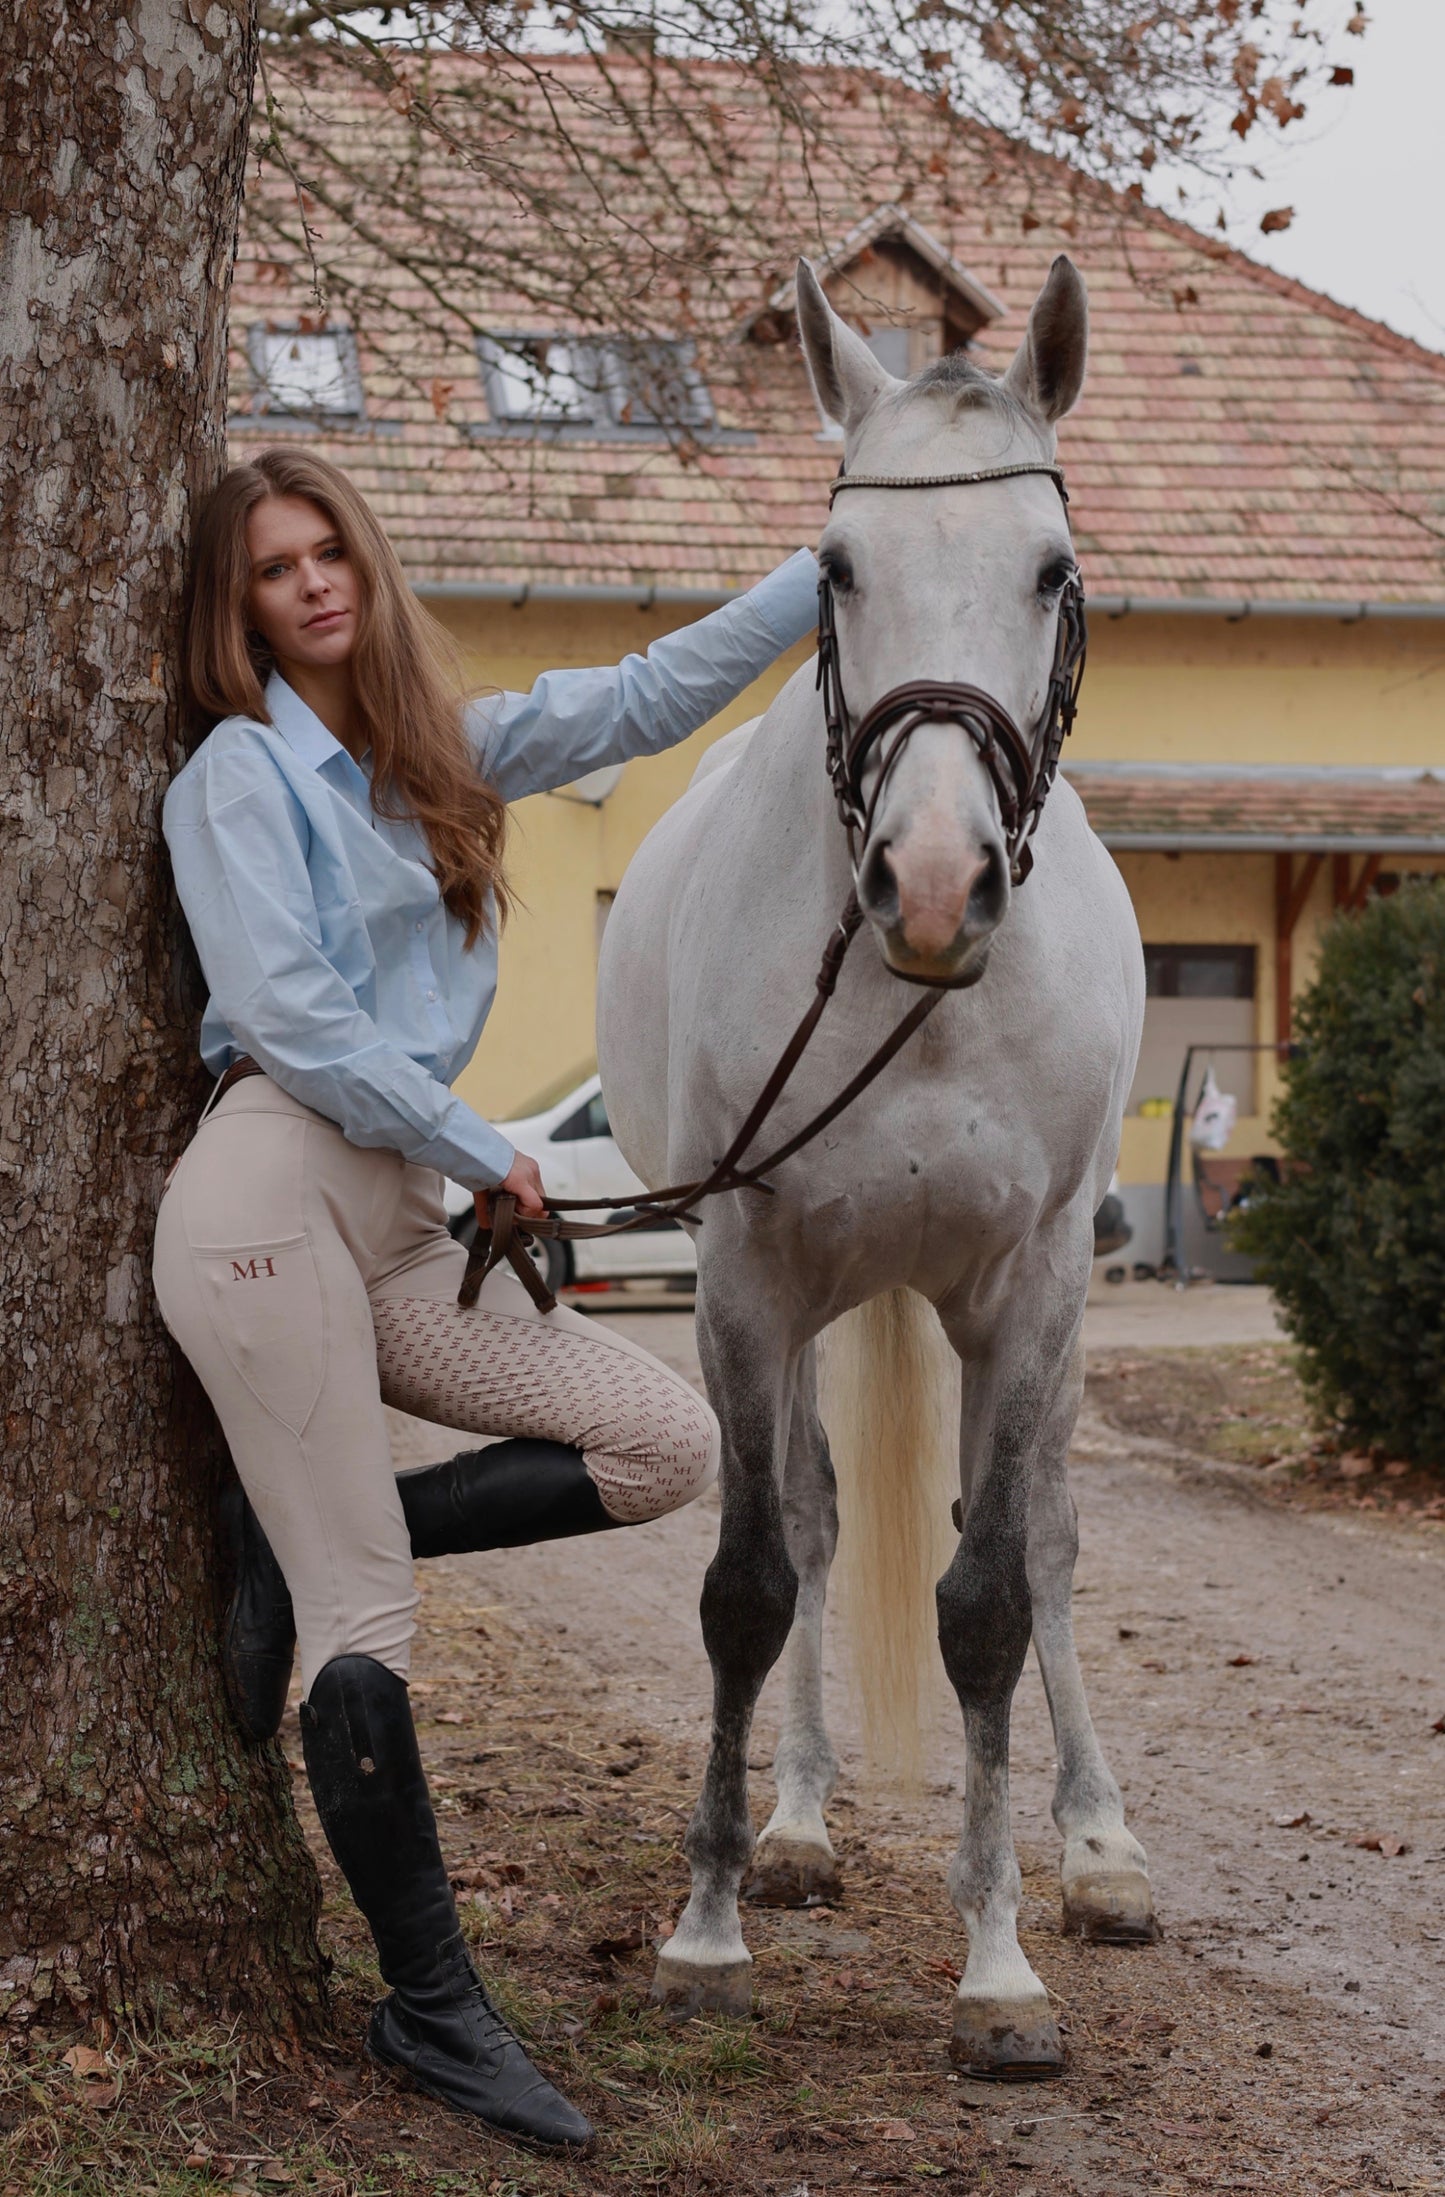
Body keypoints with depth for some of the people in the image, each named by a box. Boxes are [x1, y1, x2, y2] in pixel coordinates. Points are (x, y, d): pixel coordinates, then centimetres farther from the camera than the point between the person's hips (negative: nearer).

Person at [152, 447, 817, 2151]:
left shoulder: (443, 748, 19)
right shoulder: (240, 770, -1)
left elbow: (653, 696, 20)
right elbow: (288, 1019, -10)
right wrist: (483, 1150, -5)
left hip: (403, 1217, 8)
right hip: (272, 1188, -8)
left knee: (668, 1445, -4)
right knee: (366, 1615, -10)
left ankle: (305, 1527, 2)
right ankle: (432, 2009, -2)